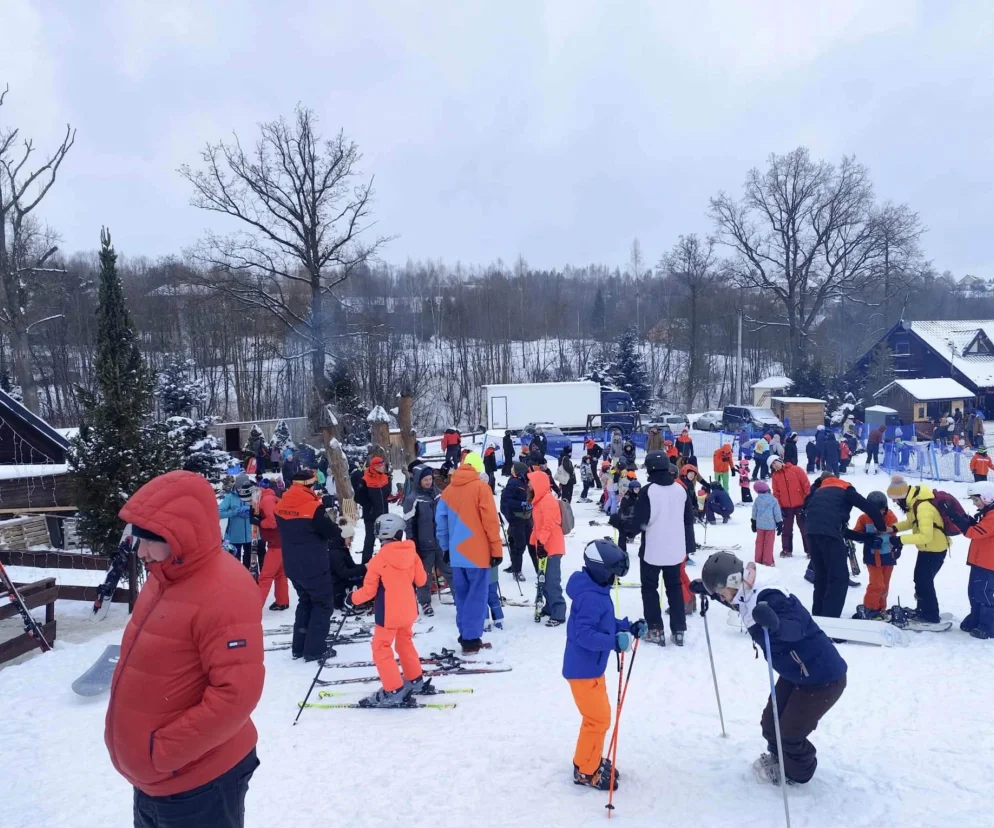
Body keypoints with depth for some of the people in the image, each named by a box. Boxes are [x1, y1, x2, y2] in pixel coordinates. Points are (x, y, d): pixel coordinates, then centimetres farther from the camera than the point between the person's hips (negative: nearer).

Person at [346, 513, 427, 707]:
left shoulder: (378, 560, -17)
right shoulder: (412, 553, -5)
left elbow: (369, 590, -12)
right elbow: (421, 580, 5)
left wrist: (351, 599, 5)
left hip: (388, 613, -6)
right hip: (408, 610, 6)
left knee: (381, 649, 5)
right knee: (405, 643, 24)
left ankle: (393, 692, 2)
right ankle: (415, 681, 34)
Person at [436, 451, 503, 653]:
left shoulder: (449, 489, 8)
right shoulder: (480, 487, -8)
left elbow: (440, 521, 10)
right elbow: (490, 520, -11)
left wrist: (445, 548, 19)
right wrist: (496, 548, -5)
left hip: (456, 552, 5)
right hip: (477, 552, -5)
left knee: (462, 595, 14)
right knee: (477, 595, 0)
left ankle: (466, 635, 18)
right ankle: (471, 638, -2)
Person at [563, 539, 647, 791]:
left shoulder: (597, 592, 6)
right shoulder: (590, 598, -27)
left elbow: (606, 624, 15)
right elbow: (585, 635, -32)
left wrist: (630, 628, 5)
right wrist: (614, 642, -39)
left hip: (592, 667, 10)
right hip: (583, 669, -10)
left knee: (600, 715, 21)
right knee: (598, 719, 1)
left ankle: (592, 760, 37)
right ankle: (586, 771, 17)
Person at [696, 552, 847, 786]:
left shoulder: (770, 597, -32)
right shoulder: (750, 594, -3)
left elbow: (796, 628, -45)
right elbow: (736, 602, 20)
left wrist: (774, 623, -65)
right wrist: (708, 591, 10)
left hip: (823, 678, -9)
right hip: (795, 673, 9)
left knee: (790, 732, 2)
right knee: (770, 724, 17)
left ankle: (798, 772, 30)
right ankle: (778, 757, 44)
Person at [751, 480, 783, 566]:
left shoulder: (757, 499, -1)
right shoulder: (773, 500, -10)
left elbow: (754, 512, 8)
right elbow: (777, 513, -5)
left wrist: (753, 523, 20)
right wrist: (780, 524, 4)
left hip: (760, 525, 3)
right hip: (770, 525, -3)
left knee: (759, 543, 12)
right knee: (769, 543, 1)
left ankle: (758, 560, 18)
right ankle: (768, 561, 2)